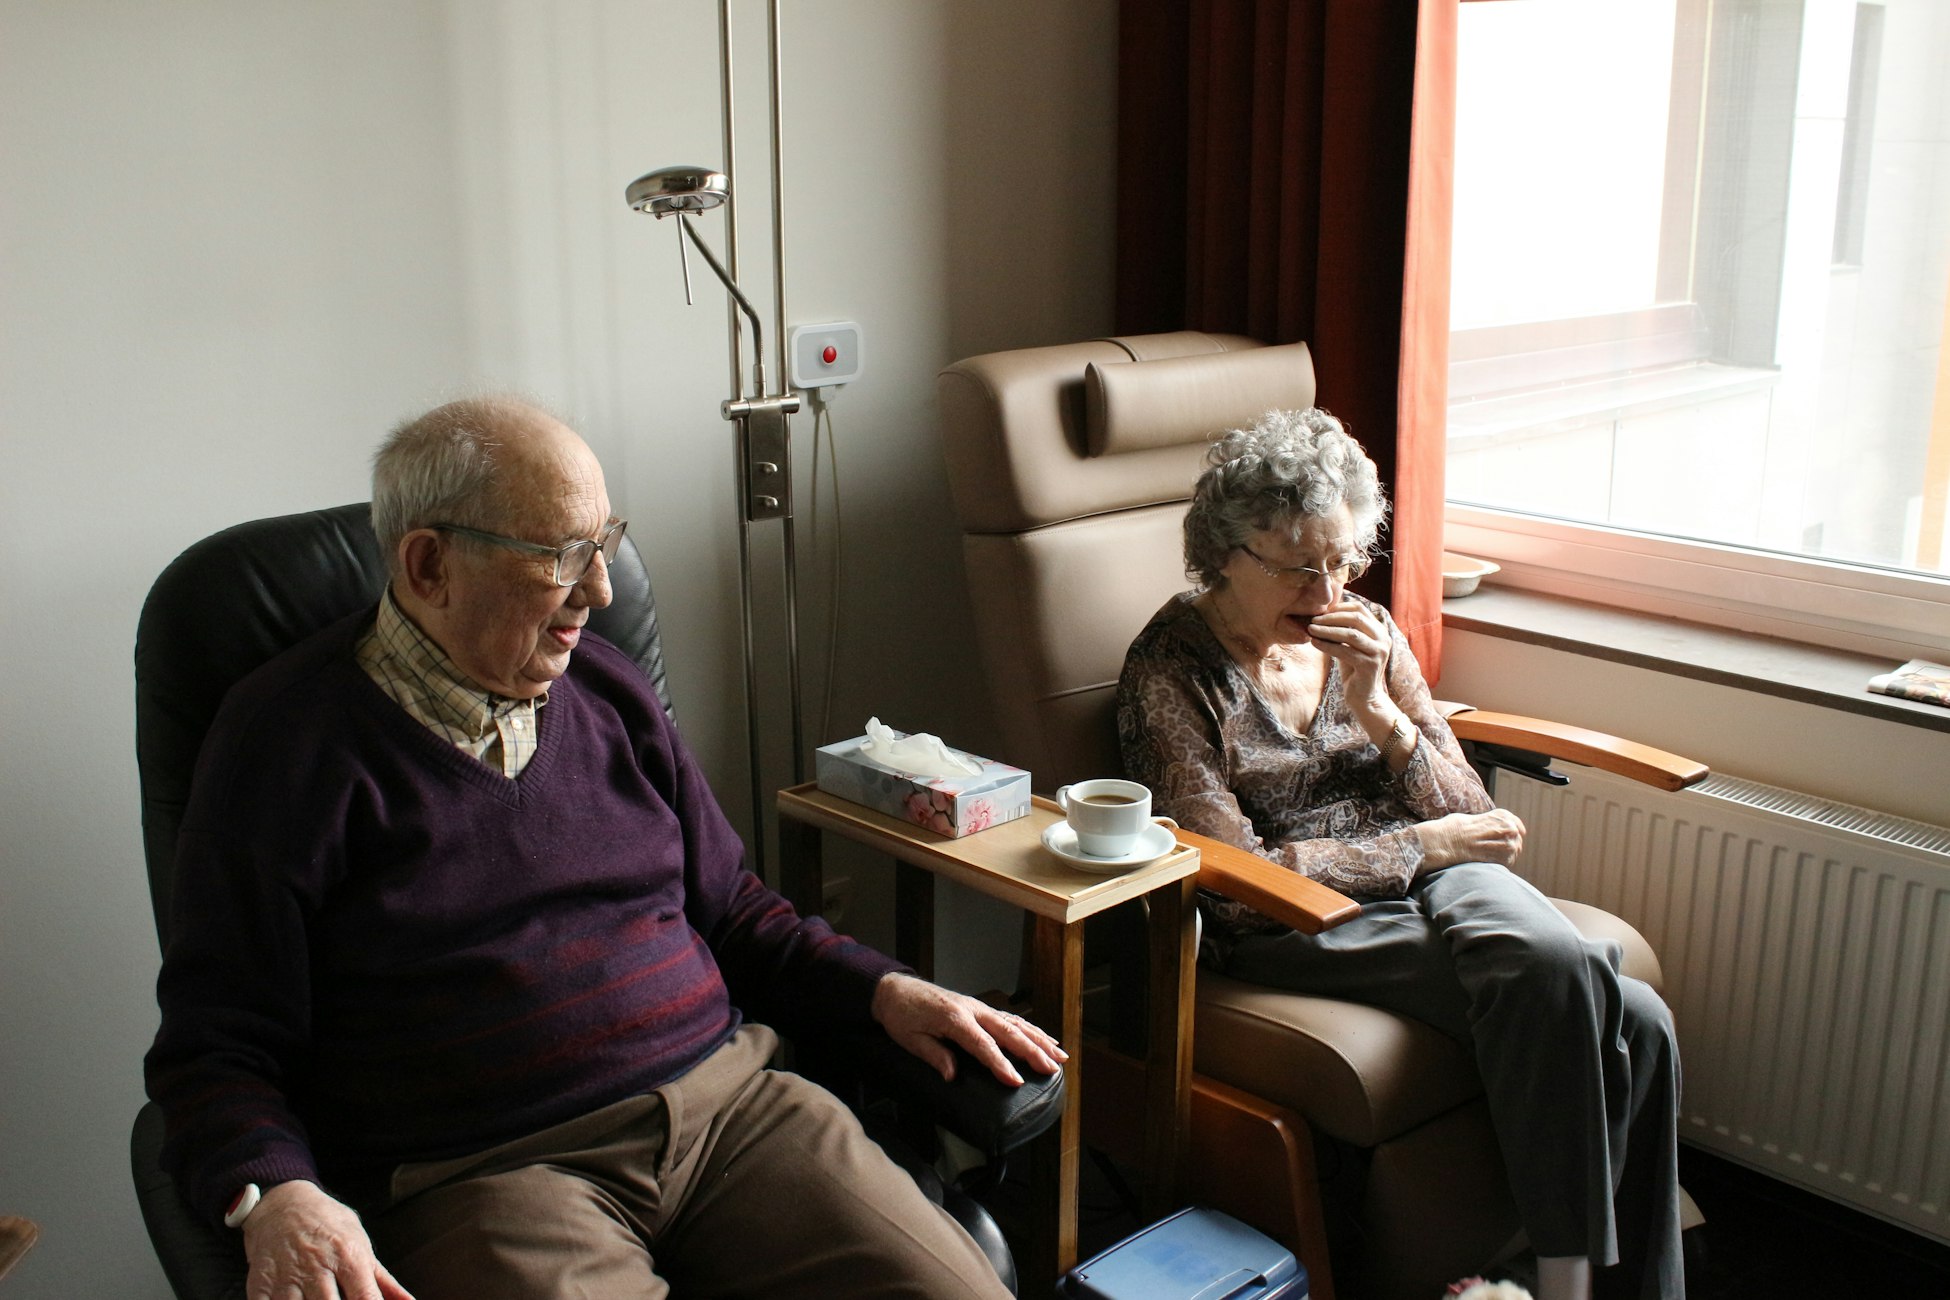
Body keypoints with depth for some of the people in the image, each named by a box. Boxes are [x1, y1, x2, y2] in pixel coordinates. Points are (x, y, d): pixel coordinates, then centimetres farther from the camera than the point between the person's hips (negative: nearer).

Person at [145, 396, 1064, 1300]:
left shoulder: (608, 691, 15)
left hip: (727, 1097, 5)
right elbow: (216, 1042, -2)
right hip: (487, 1166, -4)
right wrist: (274, 1196, -22)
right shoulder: (290, 739, -2)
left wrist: (883, 991, 8)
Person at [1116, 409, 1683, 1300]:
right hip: (1294, 927, -5)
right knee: (1554, 971, -29)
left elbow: (1468, 820, 7)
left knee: (1636, 1025, -21)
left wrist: (1377, 709, -10)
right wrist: (1422, 844, -10)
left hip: (1434, 884, 6)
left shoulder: (1365, 633, 9)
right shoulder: (1170, 672, -7)